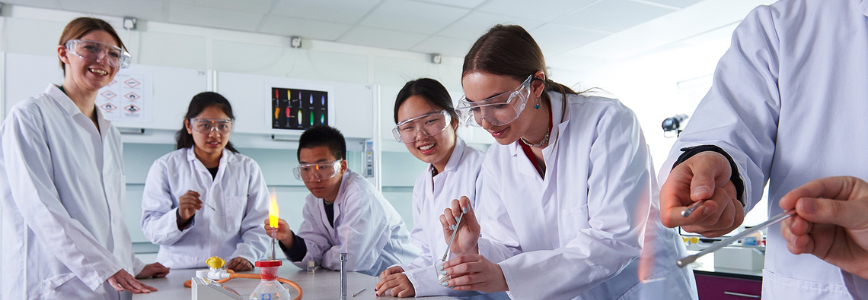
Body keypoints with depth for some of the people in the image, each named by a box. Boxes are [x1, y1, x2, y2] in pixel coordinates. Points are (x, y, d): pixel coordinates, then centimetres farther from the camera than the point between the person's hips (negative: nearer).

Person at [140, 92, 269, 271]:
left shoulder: (248, 168, 13)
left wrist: (246, 256, -11)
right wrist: (180, 218, -17)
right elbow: (151, 230, 1)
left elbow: (257, 226, 6)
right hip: (178, 273, -1)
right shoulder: (165, 167, 9)